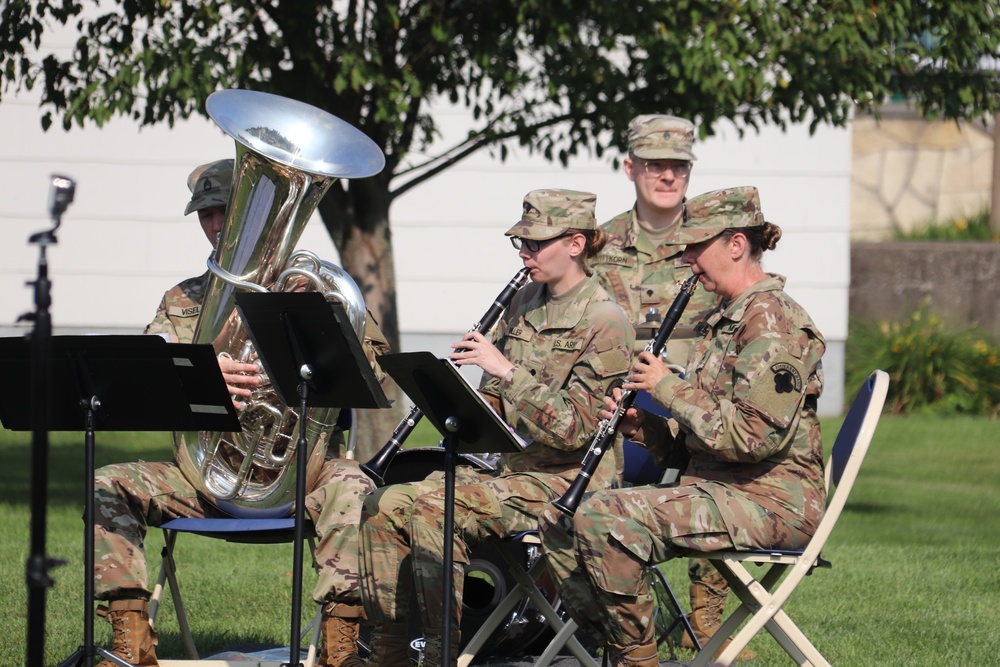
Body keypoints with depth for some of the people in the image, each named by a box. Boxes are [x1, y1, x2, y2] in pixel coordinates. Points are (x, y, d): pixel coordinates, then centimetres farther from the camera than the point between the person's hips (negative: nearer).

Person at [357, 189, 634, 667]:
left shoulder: (604, 323, -12)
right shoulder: (524, 304, 12)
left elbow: (574, 429, -19)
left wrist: (506, 369, -23)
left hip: (565, 480, -8)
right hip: (512, 464, 8)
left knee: (432, 510, -29)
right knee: (384, 505, -10)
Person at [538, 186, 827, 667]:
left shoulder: (772, 320, -12)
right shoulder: (723, 320, 20)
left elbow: (753, 436, -23)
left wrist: (669, 388, -14)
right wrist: (640, 426, 2)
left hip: (771, 499, -10)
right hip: (715, 486, 10)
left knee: (604, 518, -28)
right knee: (559, 521, 1)